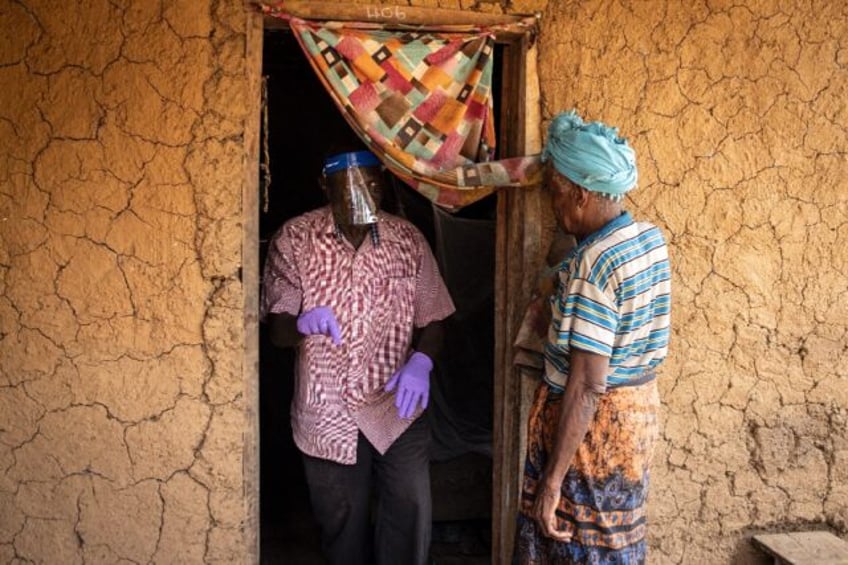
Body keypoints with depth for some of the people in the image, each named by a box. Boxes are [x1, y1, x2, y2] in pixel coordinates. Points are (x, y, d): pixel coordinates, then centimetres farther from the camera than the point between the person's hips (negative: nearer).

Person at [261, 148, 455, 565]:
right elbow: (276, 330, -10)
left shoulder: (408, 240, -5)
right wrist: (303, 323, -33)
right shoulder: (294, 240, -9)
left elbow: (431, 319, 1)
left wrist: (421, 362, -19)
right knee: (342, 522, 15)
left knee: (410, 511, -3)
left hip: (397, 406, 1)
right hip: (327, 411, 0)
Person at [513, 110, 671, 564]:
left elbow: (587, 385, -27)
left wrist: (551, 480, -24)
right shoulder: (650, 238, 2)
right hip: (638, 407, 9)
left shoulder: (593, 262, -25)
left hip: (596, 419, -9)